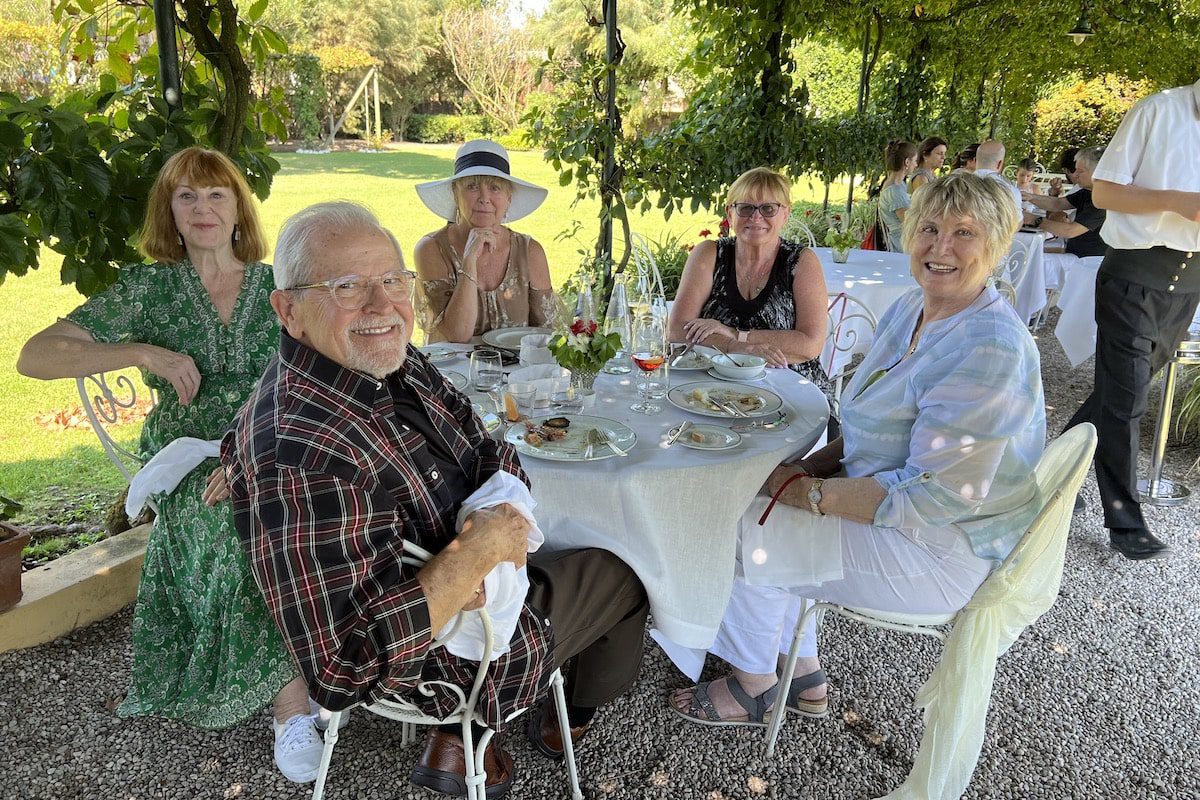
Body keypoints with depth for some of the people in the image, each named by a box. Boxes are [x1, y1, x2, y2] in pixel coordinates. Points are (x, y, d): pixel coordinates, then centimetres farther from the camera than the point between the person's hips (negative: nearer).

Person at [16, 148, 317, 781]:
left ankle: (289, 703, -14)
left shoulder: (277, 288, 7)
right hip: (188, 467, -1)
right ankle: (292, 702, -18)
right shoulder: (147, 287, 5)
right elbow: (34, 357, 0)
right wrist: (143, 352, -14)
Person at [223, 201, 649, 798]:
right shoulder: (300, 457, -36)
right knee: (625, 572, 12)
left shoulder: (393, 363, -9)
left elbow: (494, 456, 0)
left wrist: (496, 516, -22)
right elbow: (344, 669, -37)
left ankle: (458, 739, 28)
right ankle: (569, 720, 46)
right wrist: (478, 553, -33)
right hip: (452, 656, -8)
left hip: (472, 585, 8)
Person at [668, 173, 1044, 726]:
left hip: (942, 552, -10)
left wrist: (807, 491, -21)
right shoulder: (909, 311, 5)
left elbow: (934, 497, -28)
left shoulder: (989, 349, -26)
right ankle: (801, 676, 17)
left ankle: (754, 688, 14)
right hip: (888, 502, 10)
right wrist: (812, 466, -2)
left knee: (748, 531, -12)